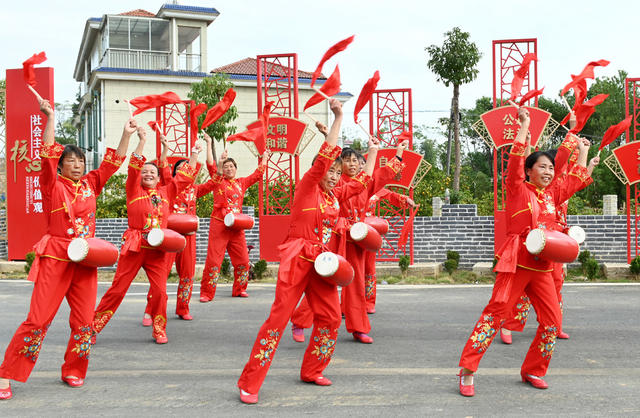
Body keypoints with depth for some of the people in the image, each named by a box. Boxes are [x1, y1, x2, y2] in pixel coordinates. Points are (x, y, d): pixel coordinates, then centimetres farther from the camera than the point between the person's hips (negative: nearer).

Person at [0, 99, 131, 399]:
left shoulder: (90, 184, 11)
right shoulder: (52, 185, -1)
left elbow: (113, 162, 12)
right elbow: (48, 154, -14)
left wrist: (126, 134, 5)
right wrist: (50, 117, -22)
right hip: (55, 258, -4)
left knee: (83, 320, 4)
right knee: (38, 319, -7)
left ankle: (73, 371, 20)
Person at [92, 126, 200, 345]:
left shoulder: (165, 193, 13)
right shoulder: (134, 191, 4)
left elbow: (185, 176, 17)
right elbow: (134, 167, -8)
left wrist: (194, 155, 18)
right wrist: (142, 140, -13)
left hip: (158, 249, 3)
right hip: (134, 246, -3)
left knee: (160, 291, -3)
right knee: (117, 289, -2)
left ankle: (159, 330, 13)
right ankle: (93, 328, 7)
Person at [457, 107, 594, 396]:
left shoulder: (553, 195, 14)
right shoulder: (518, 190, -1)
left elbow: (578, 179, 25)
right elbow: (515, 162, -13)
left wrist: (583, 152, 30)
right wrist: (524, 126, -9)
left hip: (542, 266, 6)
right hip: (516, 263, -6)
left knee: (552, 320, 3)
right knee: (495, 312, -14)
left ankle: (533, 371, 18)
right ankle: (467, 371, -12)